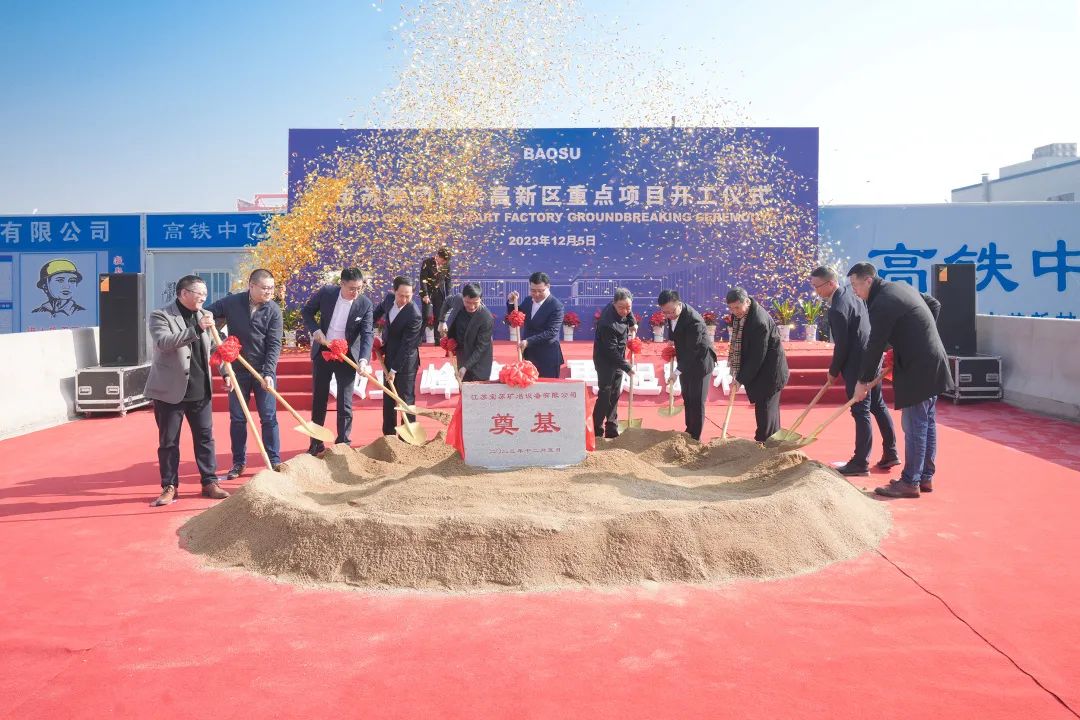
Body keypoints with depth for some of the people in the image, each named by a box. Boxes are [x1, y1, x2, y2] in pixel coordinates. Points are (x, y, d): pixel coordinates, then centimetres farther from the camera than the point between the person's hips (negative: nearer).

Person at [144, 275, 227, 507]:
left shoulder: (204, 316, 9)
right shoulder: (160, 316, -7)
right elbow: (163, 342, -25)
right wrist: (196, 329, -31)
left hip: (200, 390, 5)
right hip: (170, 391, -4)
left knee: (205, 437, 8)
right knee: (168, 441, 5)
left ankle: (210, 482, 17)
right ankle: (169, 487, 15)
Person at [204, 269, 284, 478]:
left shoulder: (273, 310, -8)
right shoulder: (231, 302, -6)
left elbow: (274, 344, -11)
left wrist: (268, 373, -21)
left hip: (263, 371, -1)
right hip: (237, 370, 1)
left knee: (269, 418, 1)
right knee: (237, 419, 8)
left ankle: (275, 461, 9)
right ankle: (238, 463, 18)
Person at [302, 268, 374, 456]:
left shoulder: (365, 304, -14)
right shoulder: (326, 292, -11)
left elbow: (367, 334, -19)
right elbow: (306, 311, 3)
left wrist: (363, 359, -34)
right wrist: (315, 330, -14)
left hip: (347, 356, -2)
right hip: (322, 352, 2)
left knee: (345, 404, -1)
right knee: (318, 399, 10)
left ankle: (343, 444, 9)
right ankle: (316, 444, 22)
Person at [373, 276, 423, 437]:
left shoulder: (414, 316, -27)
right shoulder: (389, 299, -7)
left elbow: (406, 346, -24)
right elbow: (379, 310, 19)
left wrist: (394, 370, -20)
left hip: (405, 361, -7)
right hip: (389, 356, 8)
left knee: (406, 399, -1)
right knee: (388, 397, 15)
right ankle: (388, 434, 27)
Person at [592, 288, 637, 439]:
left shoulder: (625, 309, -10)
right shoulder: (608, 323, -33)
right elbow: (611, 350, -28)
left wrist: (632, 323, 1)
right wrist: (627, 367, -24)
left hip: (617, 358, 8)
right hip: (605, 360, -8)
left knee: (615, 395, 12)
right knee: (605, 395, -6)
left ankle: (612, 431, 20)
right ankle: (597, 432, 3)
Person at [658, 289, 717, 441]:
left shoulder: (693, 320, -32)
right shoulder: (671, 314, -9)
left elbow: (692, 350, -30)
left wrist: (677, 373, -32)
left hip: (700, 361, -8)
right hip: (685, 360, 8)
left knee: (697, 400, -3)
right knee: (687, 397, 16)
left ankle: (695, 437, 6)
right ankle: (689, 430, 30)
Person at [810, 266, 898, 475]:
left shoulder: (837, 309, -22)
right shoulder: (851, 293, 8)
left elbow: (841, 345, -19)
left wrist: (833, 371, -6)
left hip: (857, 364, -10)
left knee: (861, 412, -4)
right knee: (878, 405, 17)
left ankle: (860, 463, 2)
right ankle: (890, 453, 26)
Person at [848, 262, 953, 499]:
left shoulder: (882, 304, -18)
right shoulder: (901, 287, 12)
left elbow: (875, 346, -16)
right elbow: (935, 305, 24)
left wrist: (864, 381, -8)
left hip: (917, 369, -10)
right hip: (932, 364, 10)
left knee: (914, 426, -5)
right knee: (927, 423, 14)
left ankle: (910, 482, 0)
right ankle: (925, 477, 21)